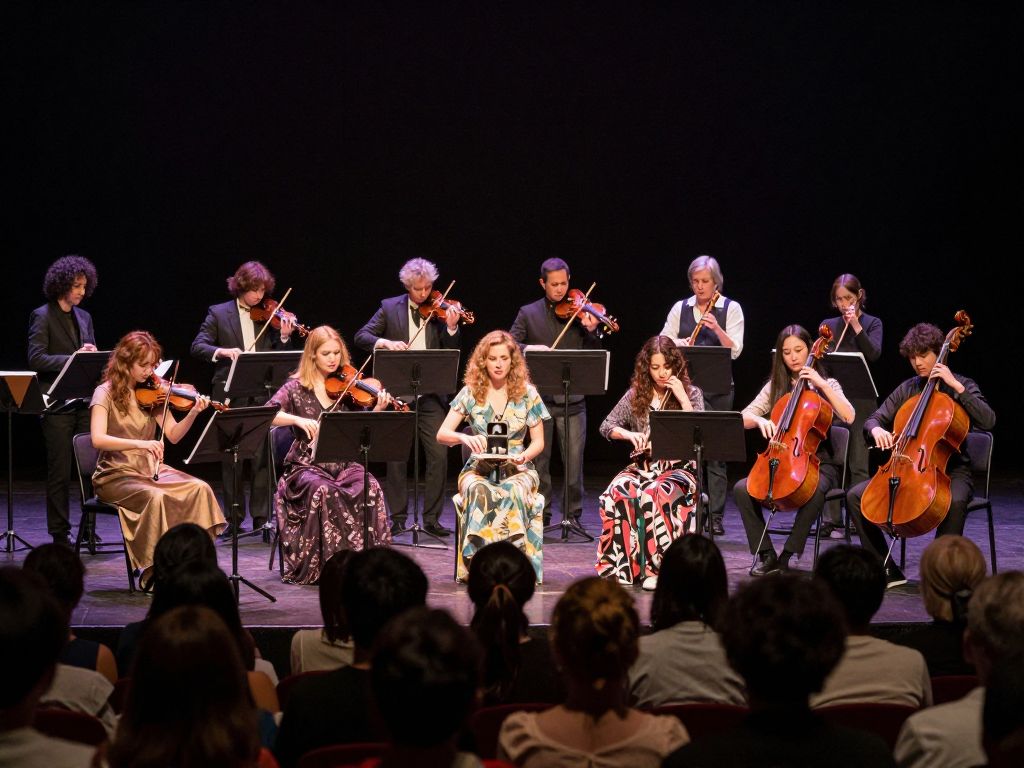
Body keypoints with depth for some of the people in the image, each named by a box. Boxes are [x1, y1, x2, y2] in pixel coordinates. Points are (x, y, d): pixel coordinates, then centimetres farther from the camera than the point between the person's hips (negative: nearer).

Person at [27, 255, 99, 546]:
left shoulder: (84, 317, 15)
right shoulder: (42, 316, -4)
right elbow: (36, 359, -13)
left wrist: (92, 357, -4)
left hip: (85, 401, 6)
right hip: (57, 403, -6)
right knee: (60, 472, -1)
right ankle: (60, 533, 6)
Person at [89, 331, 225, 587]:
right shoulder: (106, 393, -7)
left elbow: (173, 434, 3)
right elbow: (98, 439, -22)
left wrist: (193, 413, -16)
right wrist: (140, 444, -34)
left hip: (151, 470, 5)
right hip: (117, 475, -5)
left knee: (199, 489, -21)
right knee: (156, 497, -34)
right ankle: (153, 571, -19)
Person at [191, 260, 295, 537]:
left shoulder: (268, 317, 9)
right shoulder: (219, 314, 5)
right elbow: (198, 347, -4)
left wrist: (284, 336, -10)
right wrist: (223, 351, -22)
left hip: (262, 394, 1)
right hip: (230, 395, -1)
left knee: (261, 457, -1)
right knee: (231, 458, 4)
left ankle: (261, 517, 4)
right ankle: (233, 519, 10)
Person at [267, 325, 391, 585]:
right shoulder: (297, 387, 2)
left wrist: (377, 410, -16)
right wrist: (298, 419, -26)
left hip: (344, 463, 2)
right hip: (307, 465, -2)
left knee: (370, 488, -28)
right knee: (323, 490, -35)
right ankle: (321, 562, -25)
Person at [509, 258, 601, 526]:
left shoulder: (579, 312, 5)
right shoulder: (528, 313, 7)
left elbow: (593, 354, 2)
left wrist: (591, 331, -18)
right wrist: (528, 348, -20)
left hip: (572, 400, -1)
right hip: (538, 398, 1)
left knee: (574, 461, -2)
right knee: (539, 459, 6)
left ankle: (574, 514, 10)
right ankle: (542, 514, 16)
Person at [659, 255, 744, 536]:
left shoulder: (731, 309, 2)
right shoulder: (680, 308, 10)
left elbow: (734, 350, -6)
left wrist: (717, 328, -20)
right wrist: (679, 344, -11)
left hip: (718, 388, -2)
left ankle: (715, 516, 5)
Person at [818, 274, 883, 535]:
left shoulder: (872, 323, 4)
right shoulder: (828, 325, 13)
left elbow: (873, 353, -12)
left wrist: (856, 326, -17)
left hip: (860, 400, -3)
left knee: (858, 464, -1)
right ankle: (832, 519, 8)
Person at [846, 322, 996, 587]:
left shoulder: (961, 386, 0)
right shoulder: (907, 389, 12)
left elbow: (988, 420, -16)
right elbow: (874, 419, 13)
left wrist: (956, 386, -20)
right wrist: (877, 429, -12)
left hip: (951, 471, -5)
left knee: (955, 501, -40)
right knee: (855, 496, -13)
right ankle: (887, 570, -10)